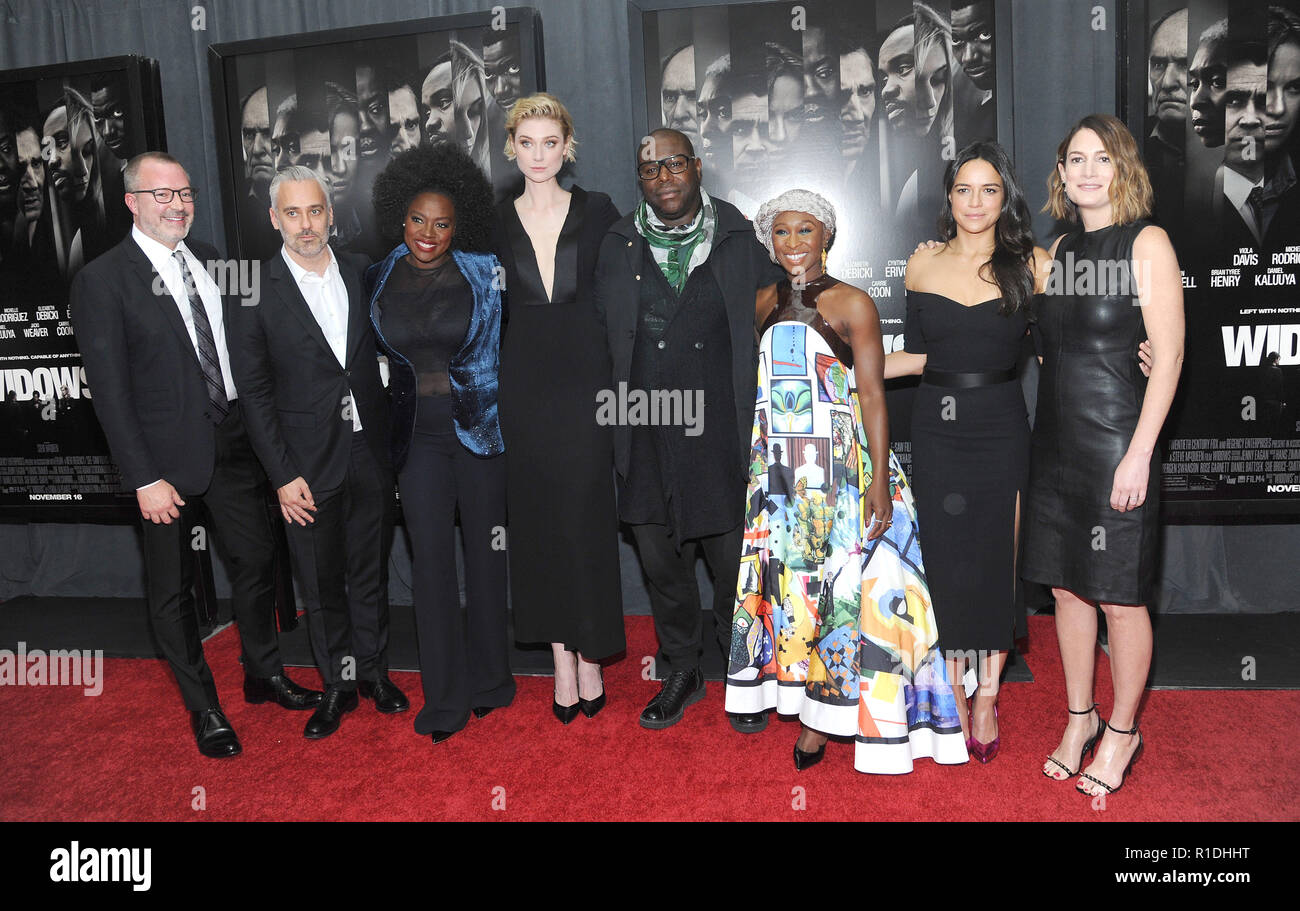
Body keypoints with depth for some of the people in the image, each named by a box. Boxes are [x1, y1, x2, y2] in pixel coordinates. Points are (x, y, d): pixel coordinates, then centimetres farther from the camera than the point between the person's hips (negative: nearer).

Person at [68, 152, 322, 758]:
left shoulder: (209, 261, 8)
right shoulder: (102, 281, -10)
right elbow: (108, 390, -12)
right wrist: (144, 479, -16)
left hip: (233, 440, 5)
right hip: (168, 456, -5)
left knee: (256, 560, 14)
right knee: (172, 588, 8)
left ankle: (264, 674, 35)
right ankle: (203, 707, 25)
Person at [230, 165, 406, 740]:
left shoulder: (362, 274, 4)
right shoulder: (256, 289, -6)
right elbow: (254, 391, -6)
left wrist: (391, 443, 3)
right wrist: (283, 475, -10)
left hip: (370, 455, 3)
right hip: (307, 465, -2)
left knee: (370, 573, 15)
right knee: (321, 583, 10)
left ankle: (374, 671, 32)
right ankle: (338, 685, 27)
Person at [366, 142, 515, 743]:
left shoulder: (485, 272, -3)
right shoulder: (379, 280, 5)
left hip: (480, 427, -1)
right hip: (416, 435, 2)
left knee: (485, 551, 7)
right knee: (430, 557, 1)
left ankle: (488, 679, 25)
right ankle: (443, 698, 12)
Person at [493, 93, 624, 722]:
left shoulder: (597, 212, 3)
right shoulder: (496, 223, 7)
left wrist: (618, 382, -3)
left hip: (585, 383, -2)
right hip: (523, 387, 2)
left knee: (585, 518, -1)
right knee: (537, 522, 5)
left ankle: (591, 658, 13)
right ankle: (562, 661, 16)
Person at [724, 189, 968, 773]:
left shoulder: (851, 304, -4)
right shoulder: (766, 305, 12)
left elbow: (873, 396, -8)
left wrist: (878, 479, -16)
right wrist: (754, 464, 16)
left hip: (839, 466, -5)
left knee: (835, 581, -3)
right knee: (786, 579, 6)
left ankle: (824, 719, 8)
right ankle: (798, 701, 18)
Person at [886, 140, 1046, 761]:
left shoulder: (1029, 264, 1)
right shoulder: (923, 264, 5)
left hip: (1000, 428, -1)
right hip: (936, 426, 1)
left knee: (997, 559, 4)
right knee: (945, 559, 4)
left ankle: (987, 697, 19)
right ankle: (953, 694, 19)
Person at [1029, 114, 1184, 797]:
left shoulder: (1146, 243, -6)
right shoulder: (1062, 248, 12)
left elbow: (1168, 354, -12)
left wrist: (1139, 453, -17)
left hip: (1115, 445, -6)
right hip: (1054, 445, 6)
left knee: (1119, 599, 4)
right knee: (1066, 587, 13)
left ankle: (1122, 732, 23)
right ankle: (1080, 719, 30)